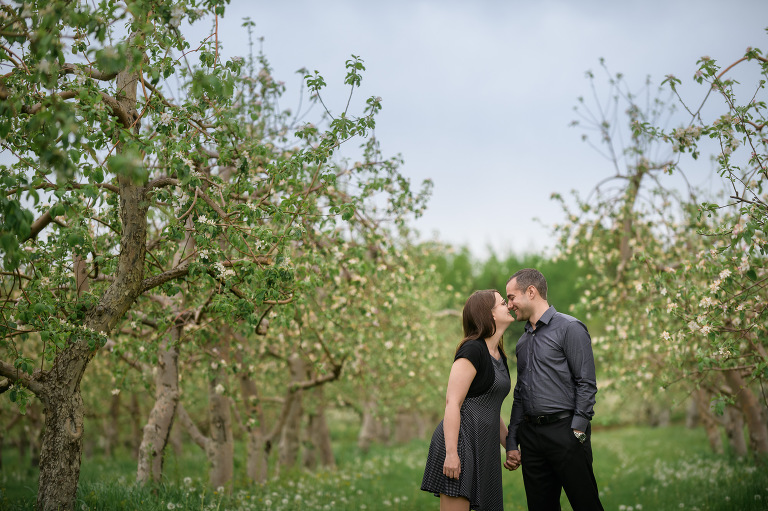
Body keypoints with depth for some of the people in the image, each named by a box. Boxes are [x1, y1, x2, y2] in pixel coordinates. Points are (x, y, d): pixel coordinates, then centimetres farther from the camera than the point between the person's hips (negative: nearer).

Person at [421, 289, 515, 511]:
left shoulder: (499, 356, 17)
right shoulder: (472, 350, -11)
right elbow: (452, 402, -18)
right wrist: (451, 453, -24)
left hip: (484, 447, 9)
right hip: (461, 441, -9)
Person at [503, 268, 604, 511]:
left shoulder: (569, 329, -3)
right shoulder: (523, 342, 19)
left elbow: (586, 384, -9)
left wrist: (577, 432, -15)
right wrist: (512, 443, 15)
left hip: (564, 429, -7)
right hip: (530, 435, 7)